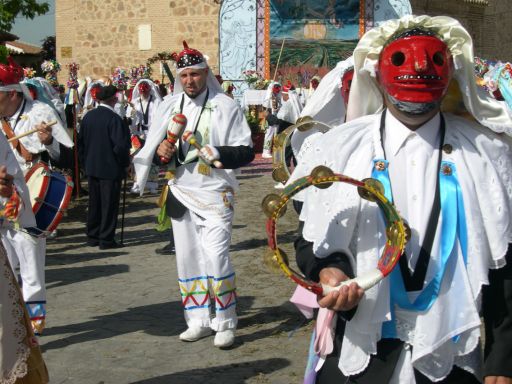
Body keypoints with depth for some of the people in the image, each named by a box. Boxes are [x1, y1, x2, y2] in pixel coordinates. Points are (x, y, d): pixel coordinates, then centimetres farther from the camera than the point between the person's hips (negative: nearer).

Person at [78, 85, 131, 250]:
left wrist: (85, 162, 18)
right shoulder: (114, 119, -18)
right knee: (109, 204, 2)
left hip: (91, 168, 7)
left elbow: (81, 142, 10)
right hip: (110, 168, -6)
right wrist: (125, 163, -5)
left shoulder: (88, 117, 3)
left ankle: (92, 236, 22)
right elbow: (121, 146, -20)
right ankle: (106, 239, 5)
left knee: (94, 203, 15)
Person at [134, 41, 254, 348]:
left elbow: (246, 151, -8)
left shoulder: (225, 106, -6)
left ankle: (225, 323, 2)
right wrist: (160, 149, -7)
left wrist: (219, 153, -27)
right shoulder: (170, 106, 8)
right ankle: (199, 320, 21)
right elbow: (152, 145, 17)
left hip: (214, 192, -5)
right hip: (181, 192, 6)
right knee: (188, 258, 10)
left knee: (216, 256, -12)